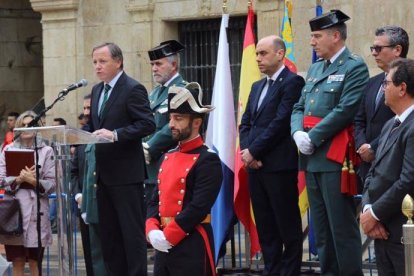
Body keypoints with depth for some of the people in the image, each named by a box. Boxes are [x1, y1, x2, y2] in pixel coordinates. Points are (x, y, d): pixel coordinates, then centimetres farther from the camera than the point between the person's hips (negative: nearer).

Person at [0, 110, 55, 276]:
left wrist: (33, 181, -14)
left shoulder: (47, 151, 6)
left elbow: (52, 183, 1)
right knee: (17, 262, 2)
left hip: (36, 208, -1)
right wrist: (19, 179, -13)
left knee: (34, 263, 0)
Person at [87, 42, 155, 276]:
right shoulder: (97, 90, 16)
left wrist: (115, 134, -24)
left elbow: (148, 124, -17)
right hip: (104, 173, 9)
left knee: (133, 230, -5)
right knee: (109, 232, 12)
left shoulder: (133, 89, -10)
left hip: (126, 173, -9)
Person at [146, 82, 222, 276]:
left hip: (192, 247, -8)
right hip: (163, 246, 8)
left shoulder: (208, 160, -9)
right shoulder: (168, 158, 16)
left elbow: (199, 207, -17)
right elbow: (155, 200, 15)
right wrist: (152, 231, -3)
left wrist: (167, 236, -16)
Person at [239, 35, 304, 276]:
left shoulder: (292, 82, -7)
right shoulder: (257, 87, 20)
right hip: (256, 165, 8)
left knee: (288, 226, -2)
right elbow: (246, 123, 17)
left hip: (280, 165, -8)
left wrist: (254, 151, -13)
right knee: (265, 226, 9)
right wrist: (247, 151, -1)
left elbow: (281, 122, -15)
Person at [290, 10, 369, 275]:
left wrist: (312, 138, -16)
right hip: (312, 159, 8)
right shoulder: (315, 68, 18)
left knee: (342, 228, -6)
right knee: (321, 228, 12)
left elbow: (345, 111, -17)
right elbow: (299, 108, 17)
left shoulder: (354, 68, -7)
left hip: (336, 159, -8)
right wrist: (298, 132, -4)